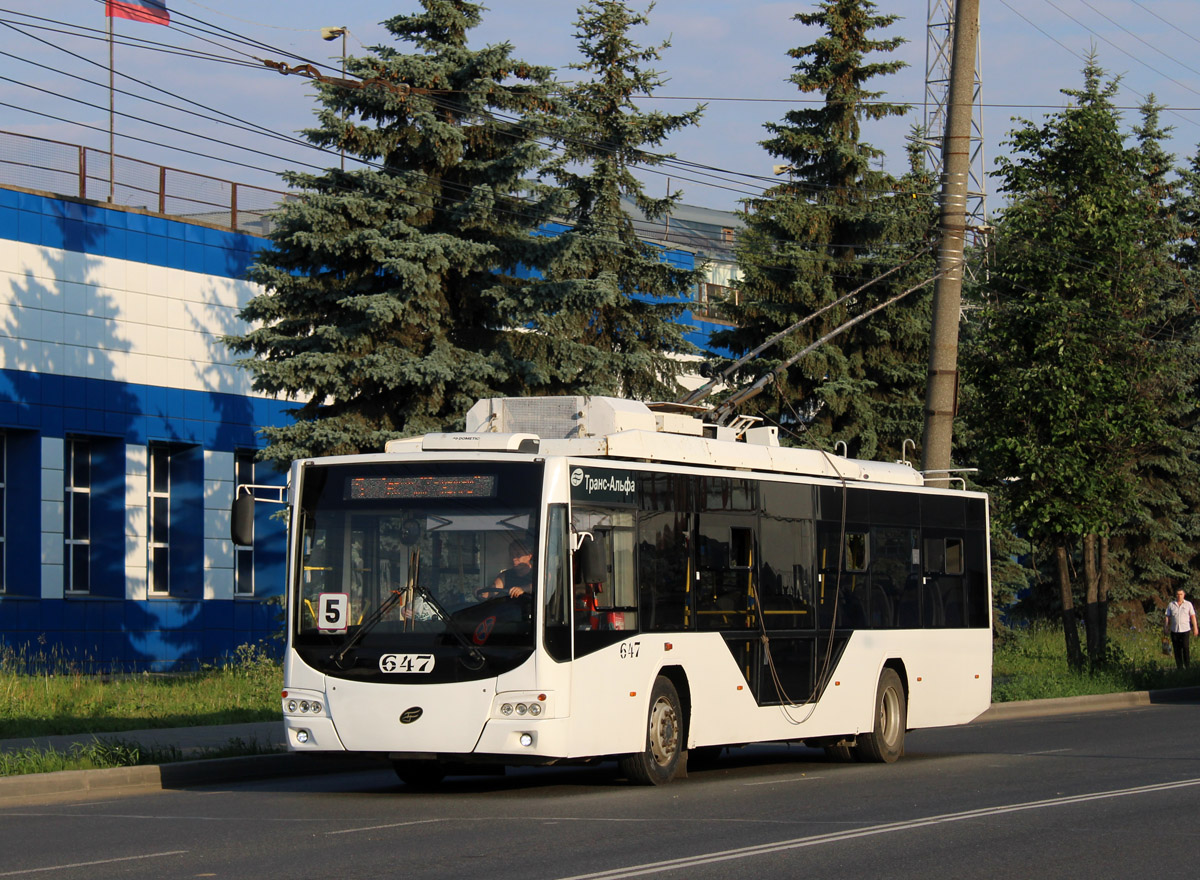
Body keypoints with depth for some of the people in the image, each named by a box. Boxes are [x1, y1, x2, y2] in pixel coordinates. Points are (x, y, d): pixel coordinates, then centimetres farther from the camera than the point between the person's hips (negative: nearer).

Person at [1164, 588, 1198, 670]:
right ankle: (1179, 667, 10)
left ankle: (1187, 667, 0)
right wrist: (1166, 629, 3)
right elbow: (1167, 618, 9)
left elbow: (1193, 617, 5)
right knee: (1177, 650, 3)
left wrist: (1195, 629, 0)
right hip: (1174, 631, 2)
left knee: (1186, 649, -8)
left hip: (1185, 630, -2)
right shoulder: (1171, 605, 9)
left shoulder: (1188, 604, 6)